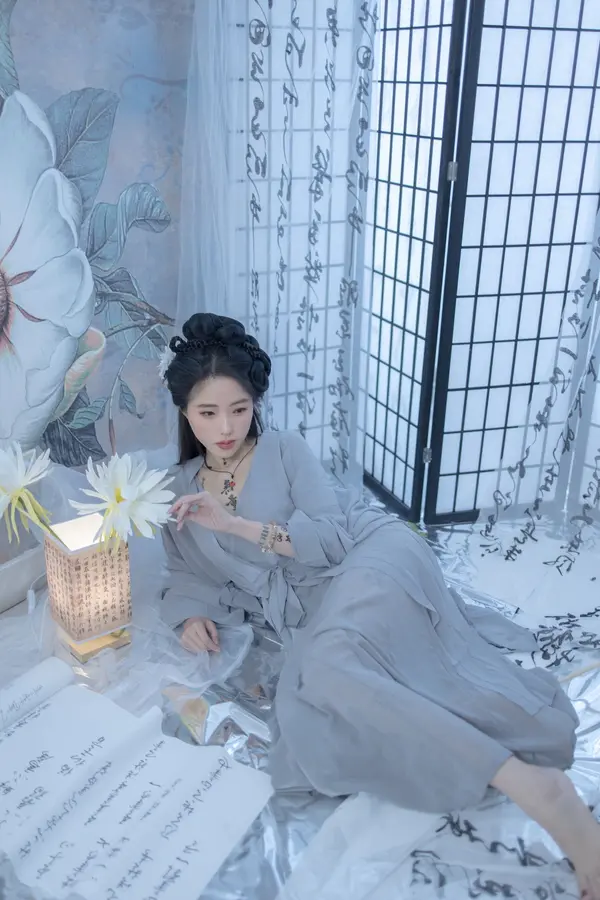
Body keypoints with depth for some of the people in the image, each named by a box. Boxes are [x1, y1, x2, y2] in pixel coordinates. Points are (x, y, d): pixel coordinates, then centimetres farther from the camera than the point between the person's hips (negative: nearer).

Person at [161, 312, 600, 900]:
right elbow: (187, 574, 19)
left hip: (372, 557, -4)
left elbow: (330, 537, -6)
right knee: (317, 678, -32)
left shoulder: (285, 451, 4)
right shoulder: (181, 489, 17)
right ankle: (525, 781, -32)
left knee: (327, 659, -37)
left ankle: (535, 785, -40)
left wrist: (236, 524, -15)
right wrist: (193, 615, -4)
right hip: (316, 613, 5)